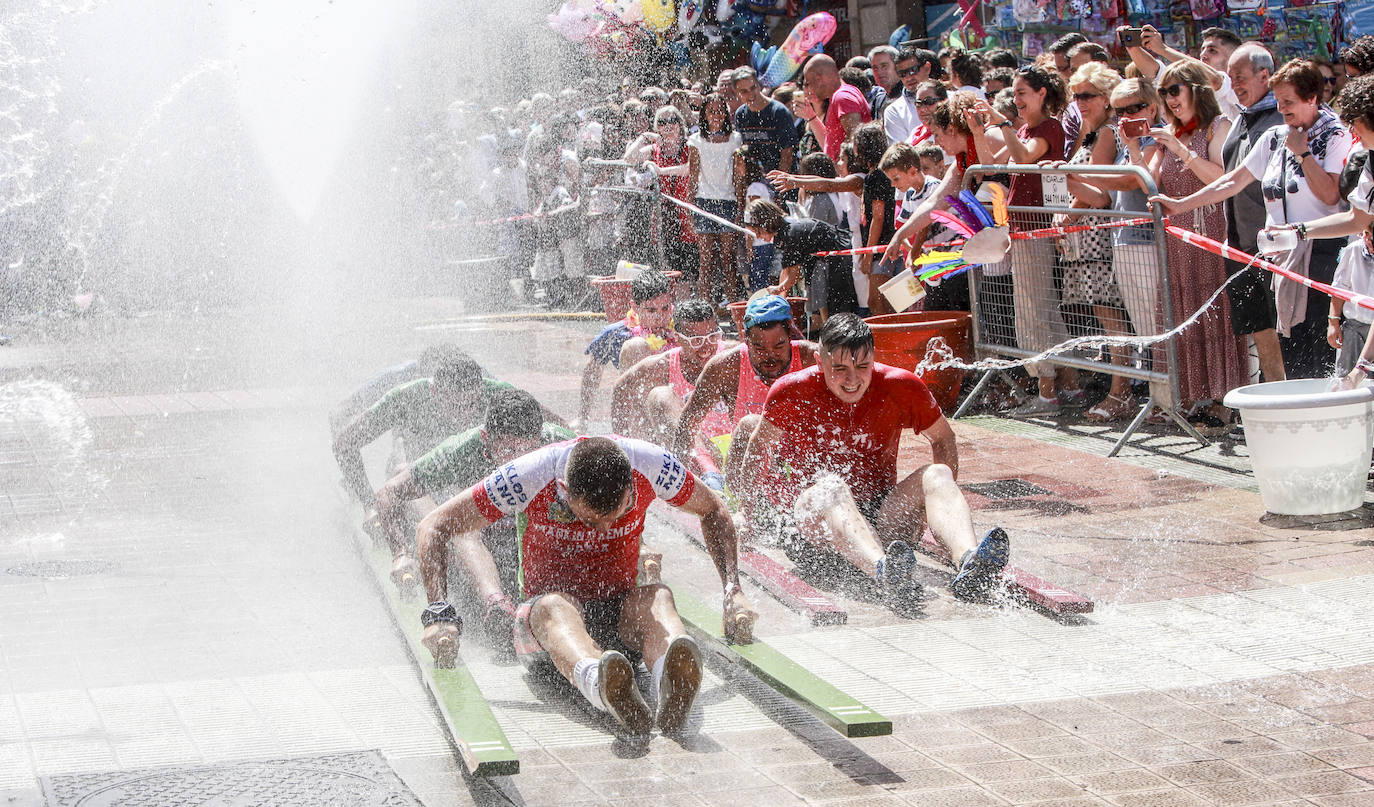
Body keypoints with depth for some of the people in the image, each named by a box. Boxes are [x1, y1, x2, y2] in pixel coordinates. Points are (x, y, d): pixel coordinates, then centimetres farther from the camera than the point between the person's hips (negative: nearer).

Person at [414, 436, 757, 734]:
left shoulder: (652, 465, -16)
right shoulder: (531, 476, -22)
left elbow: (713, 511, 5)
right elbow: (433, 527, -13)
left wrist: (732, 590, -6)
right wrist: (440, 615, -25)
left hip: (619, 609, 2)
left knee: (657, 597, -33)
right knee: (555, 606, -38)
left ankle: (670, 685, -68)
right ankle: (599, 684, -73)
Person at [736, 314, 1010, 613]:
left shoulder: (900, 387, -2)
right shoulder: (791, 393, -6)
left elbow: (943, 439, 12)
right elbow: (760, 445, 11)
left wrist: (941, 499, 0)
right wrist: (753, 514, 8)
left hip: (880, 514, 3)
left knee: (936, 475, -24)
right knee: (830, 487, -38)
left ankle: (967, 562, -58)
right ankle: (885, 575, -71)